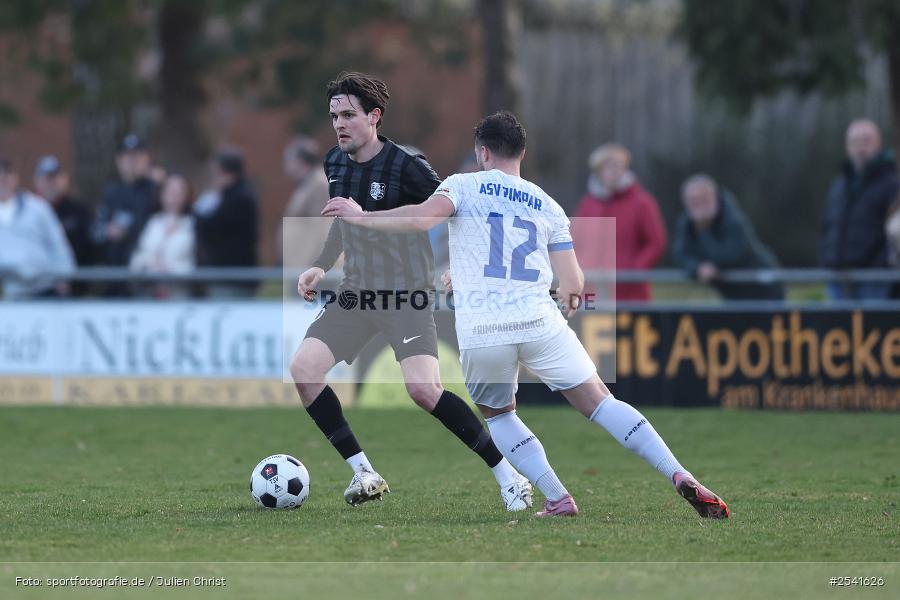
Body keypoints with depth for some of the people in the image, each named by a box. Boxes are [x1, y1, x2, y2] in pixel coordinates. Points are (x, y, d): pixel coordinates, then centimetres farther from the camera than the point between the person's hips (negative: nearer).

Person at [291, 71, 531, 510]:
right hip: (356, 291, 7)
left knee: (424, 389, -22)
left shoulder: (405, 166, -14)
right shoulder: (334, 162, 7)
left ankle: (508, 476, -9)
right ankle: (363, 473, 0)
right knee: (303, 369, -9)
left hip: (406, 293, -7)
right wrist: (321, 267, 13)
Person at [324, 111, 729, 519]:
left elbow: (422, 218, -12)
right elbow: (574, 284, 13)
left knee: (498, 414, 22)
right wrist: (569, 297, 37)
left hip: (480, 332, -2)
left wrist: (359, 216, 0)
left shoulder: (464, 186, 7)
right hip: (540, 322, 2)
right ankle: (680, 477, -10)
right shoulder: (548, 207, 17)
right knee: (599, 401, 3)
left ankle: (558, 499, 10)